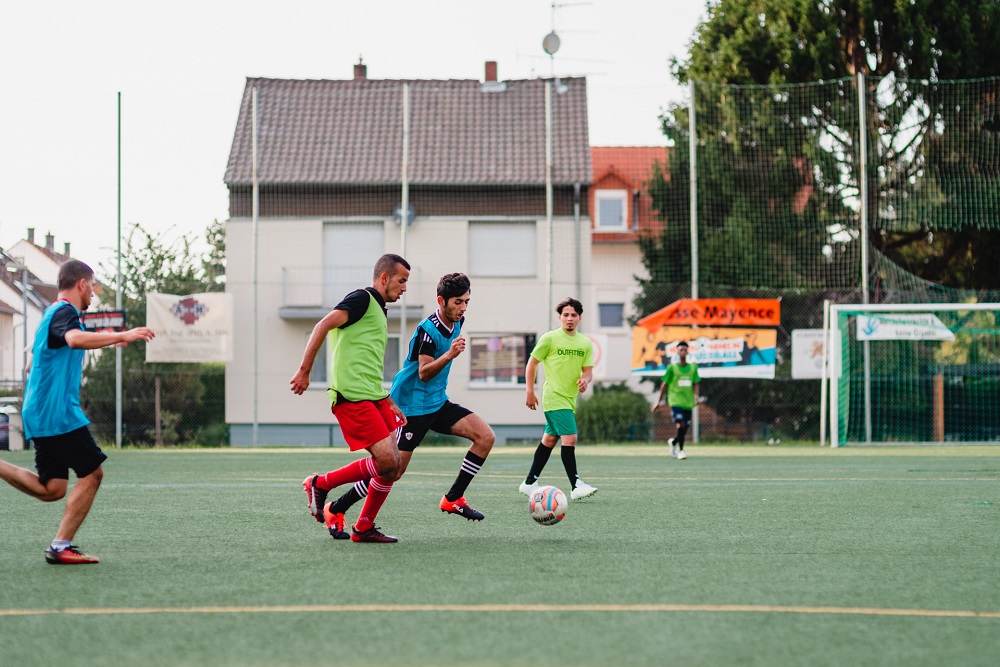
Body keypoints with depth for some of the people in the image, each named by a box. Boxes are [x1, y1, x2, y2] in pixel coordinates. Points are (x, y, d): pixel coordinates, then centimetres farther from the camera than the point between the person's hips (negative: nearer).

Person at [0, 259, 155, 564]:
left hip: (40, 414, 10)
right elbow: (75, 339, -34)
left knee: (50, 489, 8)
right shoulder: (65, 313, -10)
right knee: (91, 473, -4)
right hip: (59, 413, -10)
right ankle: (61, 546, -6)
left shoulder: (51, 314, 21)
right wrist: (121, 336, -32)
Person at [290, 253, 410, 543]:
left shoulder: (379, 311, 24)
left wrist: (389, 403, 28)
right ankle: (321, 483, 1)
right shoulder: (362, 299, -5)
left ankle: (364, 528, 12)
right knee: (387, 461, -15)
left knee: (392, 466, 3)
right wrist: (304, 370, -23)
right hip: (351, 397, -10)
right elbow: (323, 326, -18)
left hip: (374, 397, 10)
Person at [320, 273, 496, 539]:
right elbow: (424, 372, -28)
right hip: (411, 405, -8)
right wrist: (450, 354, -40)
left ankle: (453, 499, 1)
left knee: (486, 437, -7)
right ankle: (334, 510, 5)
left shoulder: (457, 322, 5)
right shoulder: (428, 329, -21)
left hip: (437, 402, 8)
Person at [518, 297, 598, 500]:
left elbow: (588, 369, 8)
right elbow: (532, 363, -1)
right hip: (555, 398, -7)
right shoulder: (550, 338, -6)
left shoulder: (585, 343, 8)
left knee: (549, 439, 13)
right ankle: (576, 486, -16)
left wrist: (585, 379, -16)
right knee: (570, 438, -16)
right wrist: (530, 392, -5)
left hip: (570, 399, 7)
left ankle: (530, 483, 22)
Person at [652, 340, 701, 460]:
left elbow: (695, 383, 10)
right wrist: (658, 401, 4)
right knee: (680, 425, -21)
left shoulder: (693, 367, 10)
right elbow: (664, 384, 5)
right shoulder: (672, 368, 1)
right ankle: (680, 450, -8)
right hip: (675, 401, -4)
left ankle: (673, 442, 36)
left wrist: (696, 396, -9)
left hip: (688, 403, 4)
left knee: (684, 430, 7)